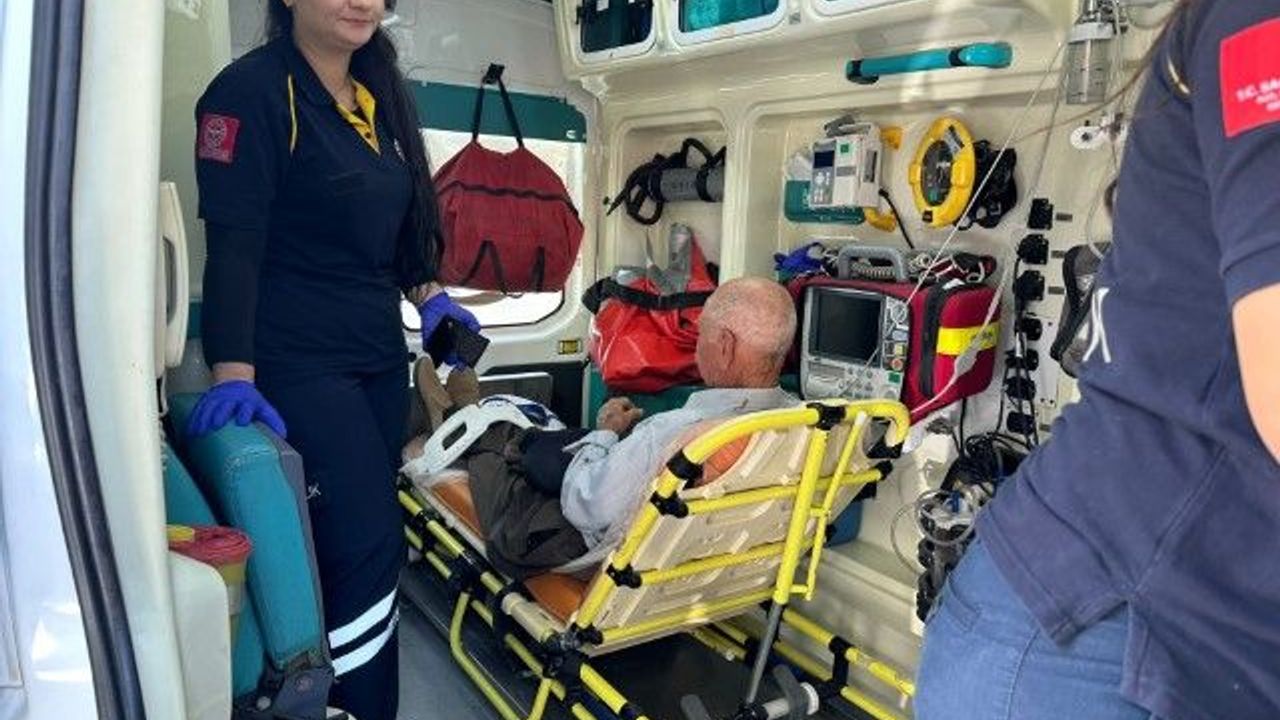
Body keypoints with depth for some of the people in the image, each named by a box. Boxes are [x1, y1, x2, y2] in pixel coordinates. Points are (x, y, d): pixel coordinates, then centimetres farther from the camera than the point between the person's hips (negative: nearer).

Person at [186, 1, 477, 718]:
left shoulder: (379, 94, 14)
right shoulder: (253, 89, -10)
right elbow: (234, 243, -17)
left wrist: (426, 291, 14)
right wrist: (235, 374, -23)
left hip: (381, 353, 8)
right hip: (299, 364, -7)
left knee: (365, 540, 11)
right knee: (368, 545, -10)